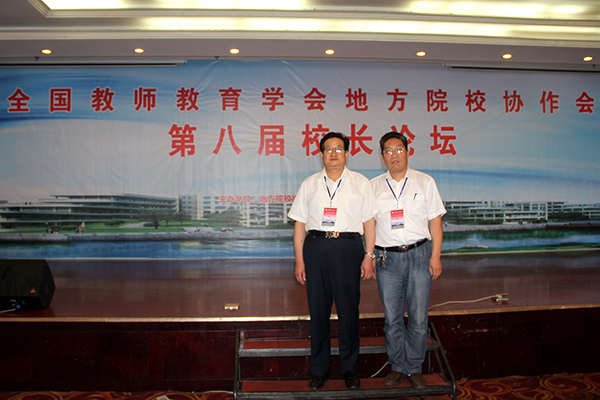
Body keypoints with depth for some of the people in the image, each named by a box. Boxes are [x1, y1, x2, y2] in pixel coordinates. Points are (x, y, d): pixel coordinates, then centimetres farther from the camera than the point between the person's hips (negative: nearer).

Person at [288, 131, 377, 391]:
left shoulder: (360, 183, 10)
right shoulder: (309, 184, 13)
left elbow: (369, 222, 6)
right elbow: (300, 224, 10)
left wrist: (369, 256, -2)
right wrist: (299, 260, 5)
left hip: (348, 247, -1)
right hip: (316, 247, 2)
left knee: (348, 310, 0)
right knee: (318, 310, 5)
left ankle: (350, 370, 16)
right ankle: (319, 371, 18)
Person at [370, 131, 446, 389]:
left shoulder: (425, 182, 7)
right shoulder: (373, 186, 9)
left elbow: (435, 221, 6)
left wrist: (435, 256, -2)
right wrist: (370, 256, 3)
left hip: (419, 254, -1)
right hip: (387, 258, 1)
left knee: (419, 318, 2)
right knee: (392, 319, 6)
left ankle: (414, 368, 19)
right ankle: (398, 367, 22)